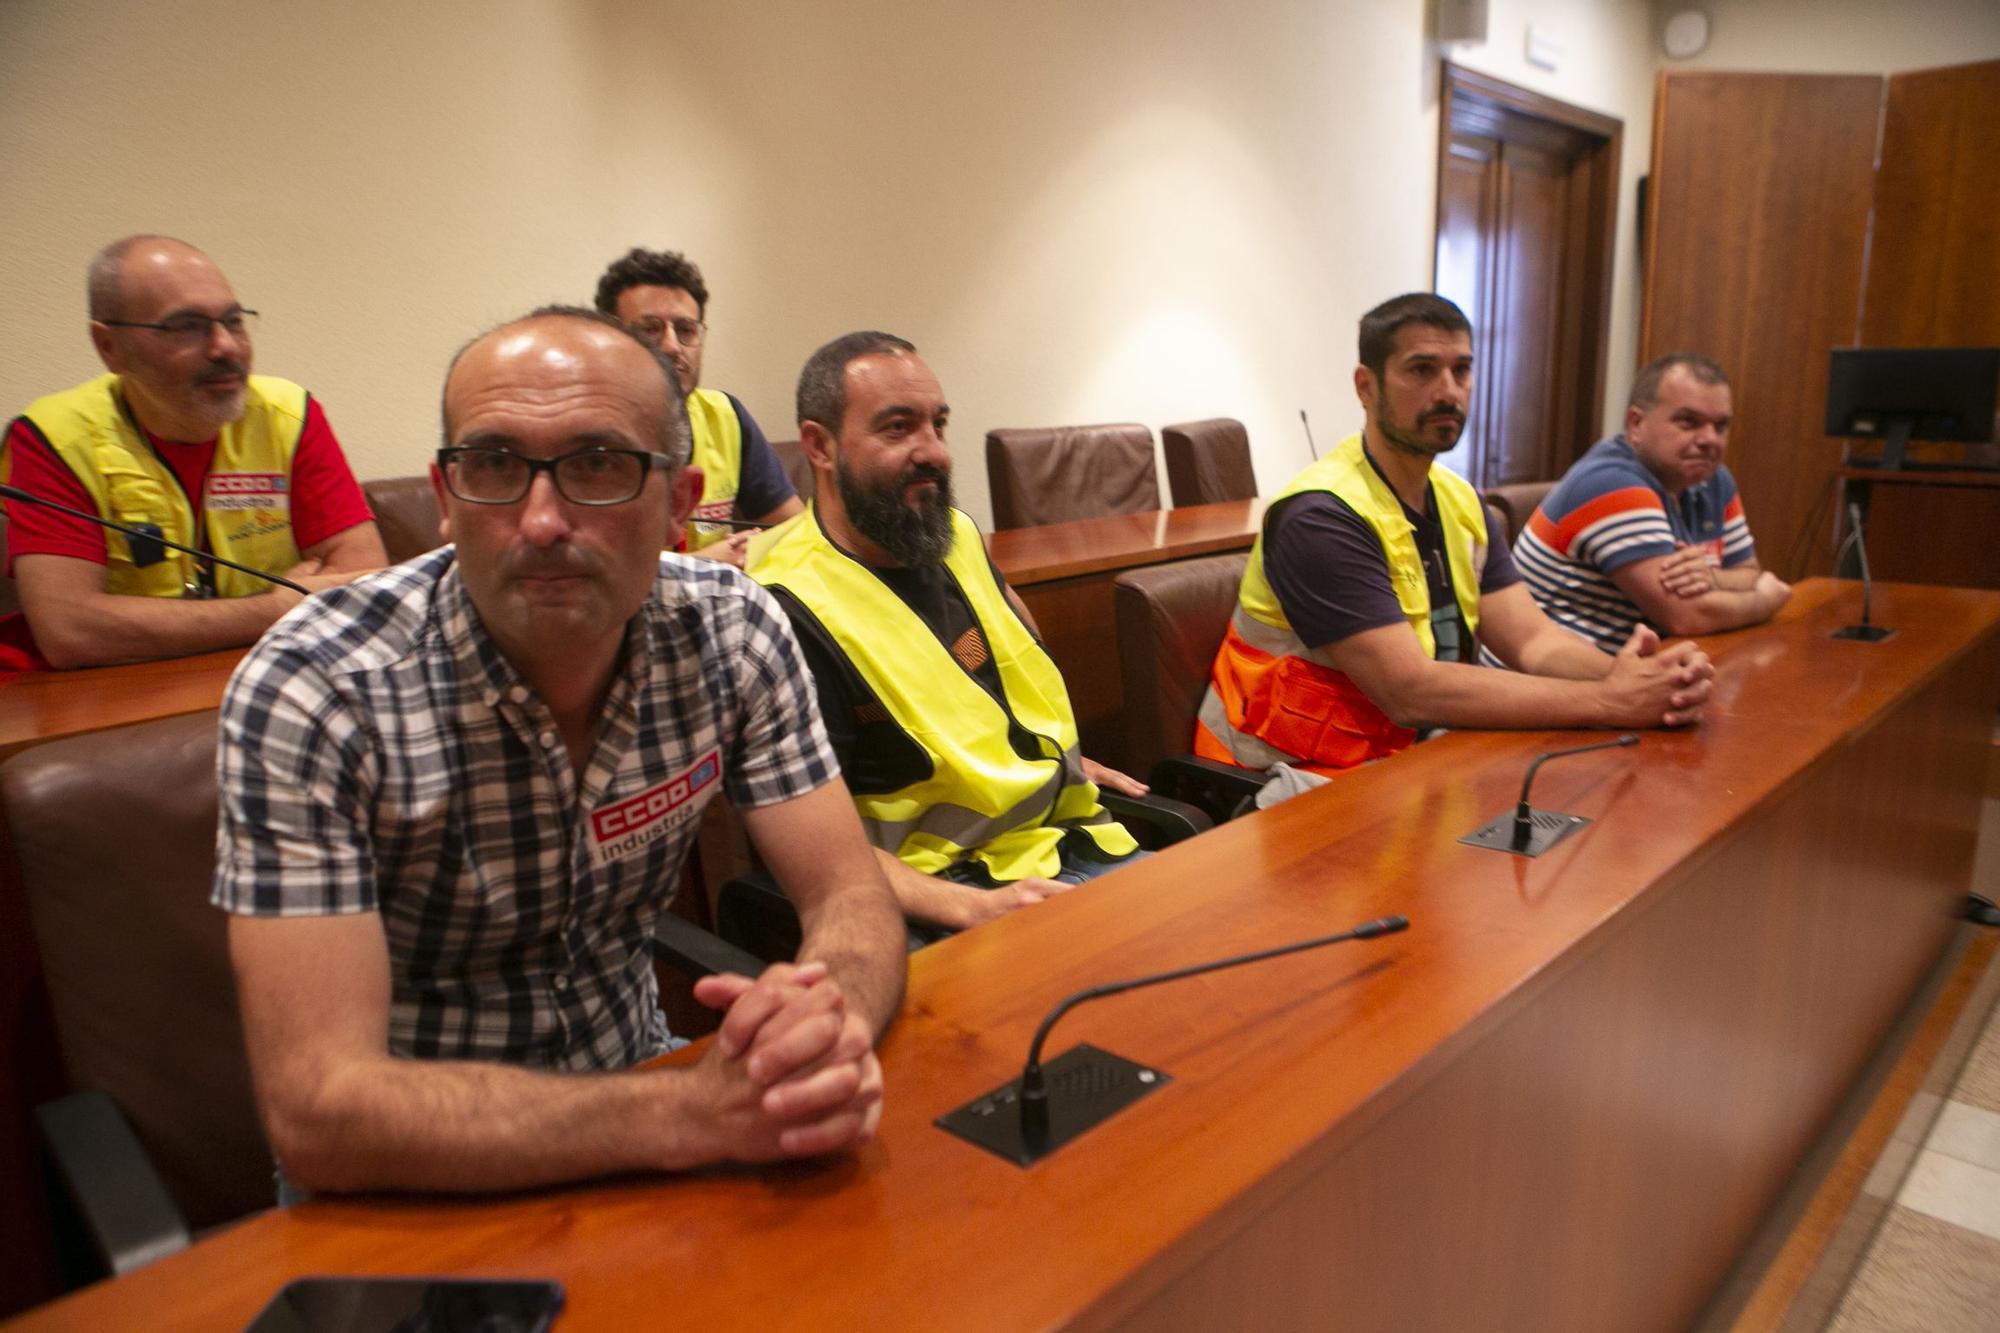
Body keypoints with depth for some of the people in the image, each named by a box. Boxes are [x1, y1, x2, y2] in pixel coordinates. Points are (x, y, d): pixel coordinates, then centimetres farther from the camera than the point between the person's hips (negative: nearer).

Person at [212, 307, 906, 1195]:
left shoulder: (731, 631, -11)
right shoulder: (310, 694, -22)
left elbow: (850, 898, -10)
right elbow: (319, 1112, -26)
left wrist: (828, 1019, -32)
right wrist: (694, 1115, -35)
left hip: (632, 1079, 5)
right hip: (407, 1186, -4)